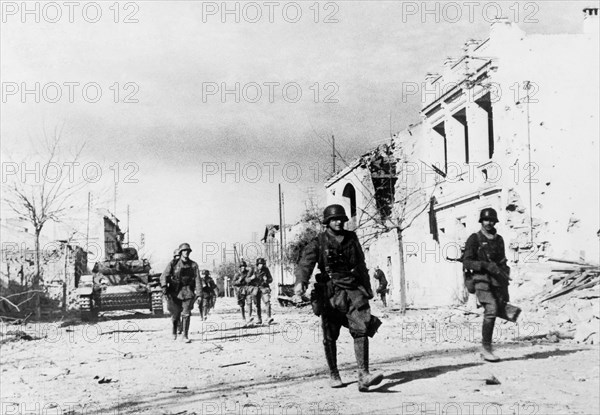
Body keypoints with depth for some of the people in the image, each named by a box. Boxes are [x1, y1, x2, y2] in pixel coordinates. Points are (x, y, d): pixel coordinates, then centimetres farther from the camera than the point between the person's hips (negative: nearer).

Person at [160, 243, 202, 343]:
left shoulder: (193, 265, 6)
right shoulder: (173, 263, 2)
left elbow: (197, 278, -1)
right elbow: (164, 276, -3)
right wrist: (164, 286, -19)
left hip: (187, 292, 0)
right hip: (175, 292, 0)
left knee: (186, 314, -10)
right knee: (175, 314, 5)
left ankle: (185, 336, -5)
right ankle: (174, 331, 32)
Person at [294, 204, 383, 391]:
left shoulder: (352, 239, 13)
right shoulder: (318, 242, 0)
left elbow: (361, 265, 23)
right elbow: (305, 263, -14)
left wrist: (367, 289, 25)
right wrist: (300, 283, -33)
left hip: (353, 291, 2)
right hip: (330, 293, -2)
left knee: (361, 330, -14)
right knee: (330, 337, 5)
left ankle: (364, 376, -18)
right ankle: (333, 375, 22)